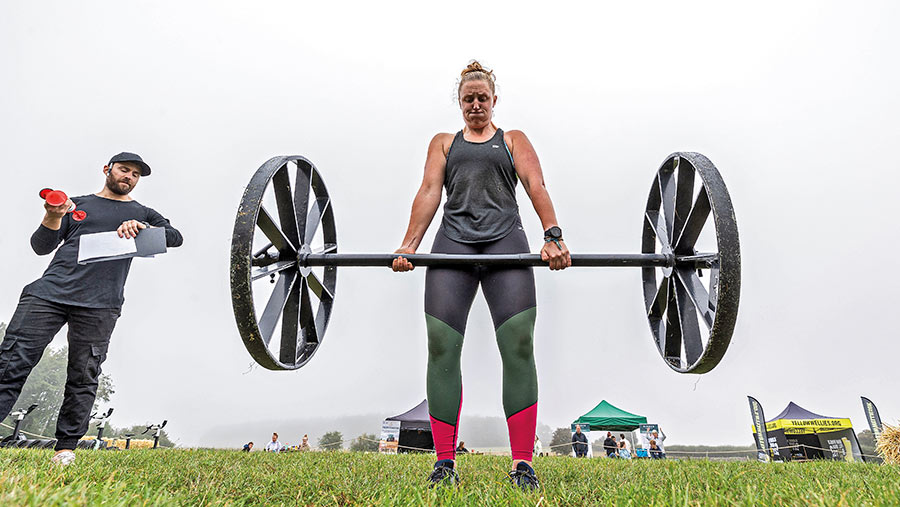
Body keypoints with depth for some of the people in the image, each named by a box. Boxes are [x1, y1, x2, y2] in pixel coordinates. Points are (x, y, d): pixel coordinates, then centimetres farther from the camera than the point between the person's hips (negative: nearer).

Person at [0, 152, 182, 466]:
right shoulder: (78, 204, 22)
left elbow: (175, 237, 2)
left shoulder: (141, 214, 20)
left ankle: (66, 449, 4)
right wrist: (53, 217, -3)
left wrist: (141, 226, -15)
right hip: (49, 291, 1)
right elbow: (41, 248, 16)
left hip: (99, 306, -1)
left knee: (83, 378, -2)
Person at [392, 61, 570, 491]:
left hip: (505, 240, -1)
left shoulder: (514, 140, 23)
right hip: (453, 241, 1)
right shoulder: (444, 142, 26)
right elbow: (429, 191, 10)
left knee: (518, 345, -13)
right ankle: (444, 462, -3)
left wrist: (553, 236, -13)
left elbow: (536, 186, 6)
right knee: (441, 346, -12)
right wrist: (409, 245, -6)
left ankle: (523, 465, -7)